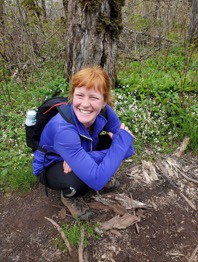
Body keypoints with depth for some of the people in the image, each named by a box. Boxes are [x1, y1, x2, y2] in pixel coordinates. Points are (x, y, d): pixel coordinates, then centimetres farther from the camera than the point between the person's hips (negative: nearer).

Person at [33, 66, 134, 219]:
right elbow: (97, 180, -43)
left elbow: (128, 149, -22)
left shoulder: (104, 112, -24)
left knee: (114, 144, -17)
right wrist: (122, 138, -35)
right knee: (82, 179, -36)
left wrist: (86, 157, -34)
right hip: (50, 166, -4)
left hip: (76, 158, 5)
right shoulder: (63, 129, -40)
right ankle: (67, 196, 1)